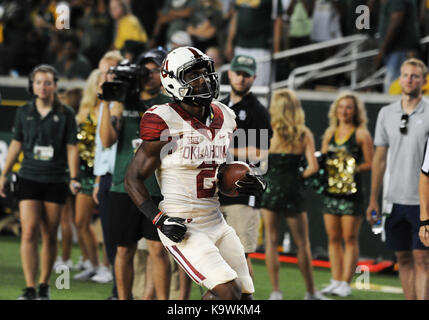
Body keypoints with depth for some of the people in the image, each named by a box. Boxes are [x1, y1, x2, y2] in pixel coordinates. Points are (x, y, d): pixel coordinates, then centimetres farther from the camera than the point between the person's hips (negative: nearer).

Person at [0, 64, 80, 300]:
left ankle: (44, 285, 18)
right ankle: (30, 289, -14)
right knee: (29, 231, -12)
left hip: (55, 181, -1)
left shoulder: (65, 114, 1)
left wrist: (74, 178, -6)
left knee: (50, 236, 4)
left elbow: (71, 148, 2)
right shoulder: (24, 112, 7)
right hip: (29, 179, 1)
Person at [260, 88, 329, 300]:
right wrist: (299, 177, 9)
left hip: (270, 188, -2)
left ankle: (275, 292, 0)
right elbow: (313, 167, -8)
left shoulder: (270, 132, -7)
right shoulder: (305, 135, -2)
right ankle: (311, 292, 20)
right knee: (303, 243, 12)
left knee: (271, 241, 6)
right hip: (293, 191, 2)